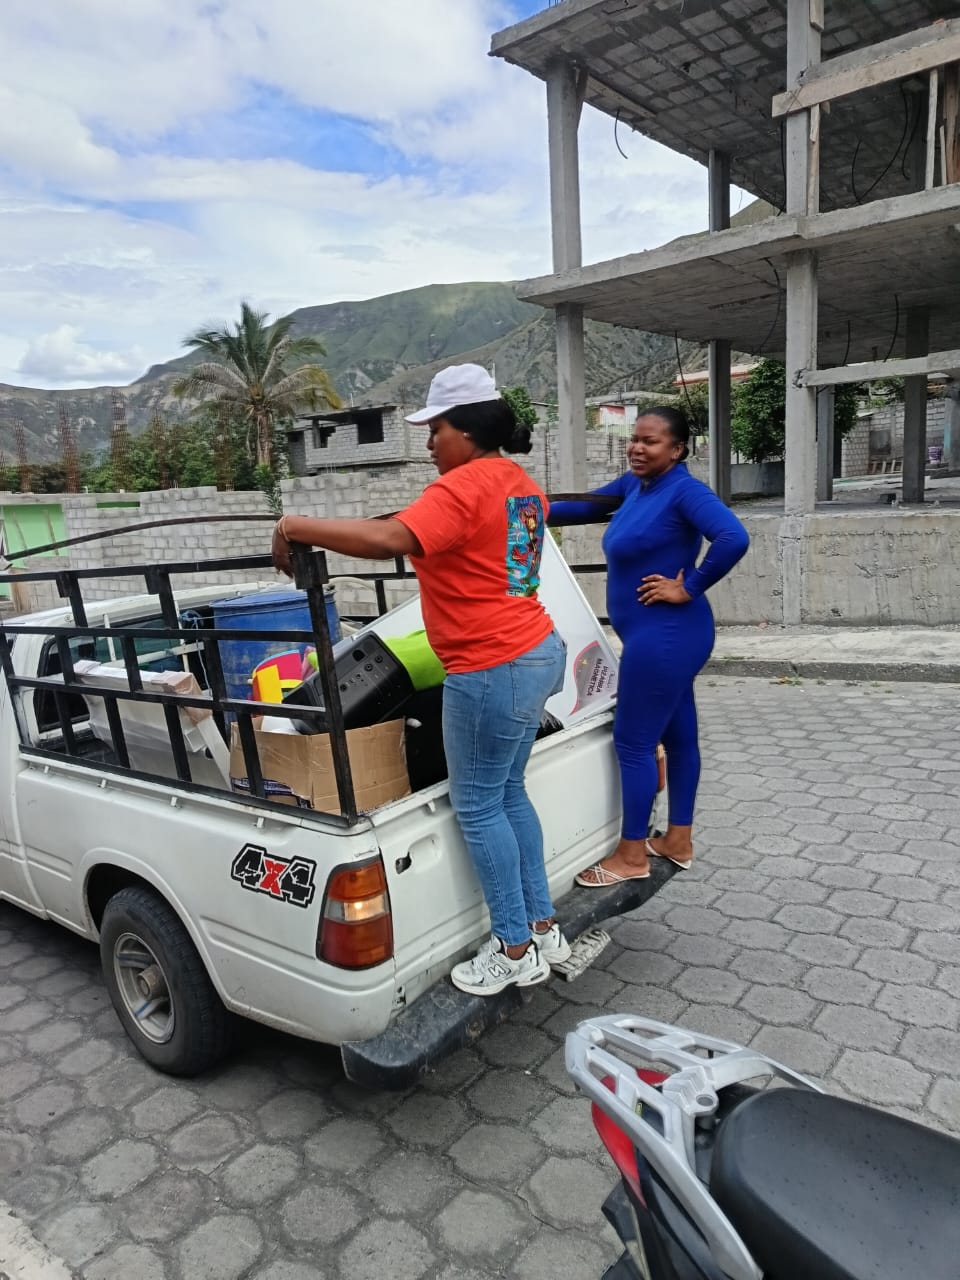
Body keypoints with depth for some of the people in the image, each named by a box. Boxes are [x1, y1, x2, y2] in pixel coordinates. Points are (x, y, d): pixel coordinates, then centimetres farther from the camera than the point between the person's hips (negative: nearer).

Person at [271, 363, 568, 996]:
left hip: (493, 670, -10)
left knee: (478, 806, 4)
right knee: (508, 793, 19)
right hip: (537, 653, 10)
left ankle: (516, 950, 17)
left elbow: (388, 539, -32)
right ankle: (545, 928, 30)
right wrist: (435, 538, 33)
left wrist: (298, 526, -22)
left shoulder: (463, 486, -17)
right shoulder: (522, 483, 12)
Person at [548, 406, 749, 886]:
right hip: (659, 635, 10)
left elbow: (733, 538, -29)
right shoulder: (633, 485, 10)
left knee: (632, 740, 0)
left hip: (664, 636, -10)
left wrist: (689, 588, -22)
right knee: (677, 735, 17)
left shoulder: (684, 490, -17)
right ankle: (678, 840, 31)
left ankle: (631, 855, 14)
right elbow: (585, 508, 20)